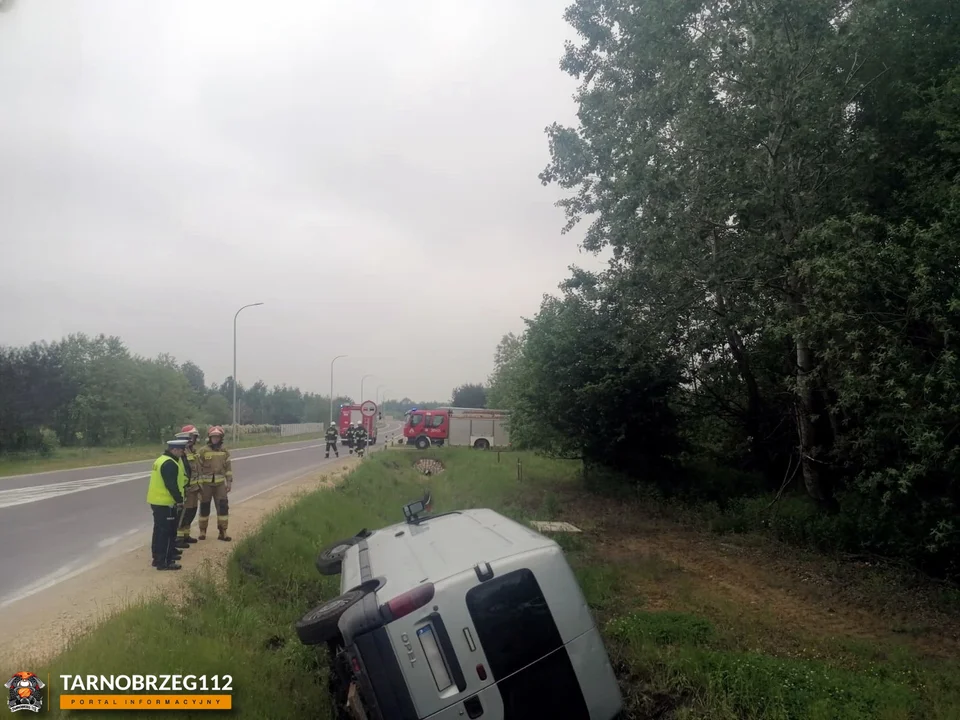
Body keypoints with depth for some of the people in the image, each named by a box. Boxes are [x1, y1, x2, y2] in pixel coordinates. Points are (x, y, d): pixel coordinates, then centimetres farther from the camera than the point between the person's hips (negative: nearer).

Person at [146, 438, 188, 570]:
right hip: (165, 503, -10)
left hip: (156, 501, 10)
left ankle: (158, 557, 27)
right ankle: (164, 562, -2)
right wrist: (179, 500, -15)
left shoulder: (161, 460, 14)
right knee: (167, 532, -5)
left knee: (160, 531, 18)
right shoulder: (170, 464, -19)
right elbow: (171, 485, -23)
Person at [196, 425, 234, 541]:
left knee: (223, 507, -3)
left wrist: (229, 482, 3)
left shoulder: (225, 451, 4)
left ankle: (222, 532, 3)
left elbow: (228, 468, 8)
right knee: (204, 508, 7)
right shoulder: (203, 451, -7)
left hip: (220, 483, 2)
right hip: (206, 483, -2)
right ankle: (202, 531, 21)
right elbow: (198, 468, -6)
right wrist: (199, 483, -9)